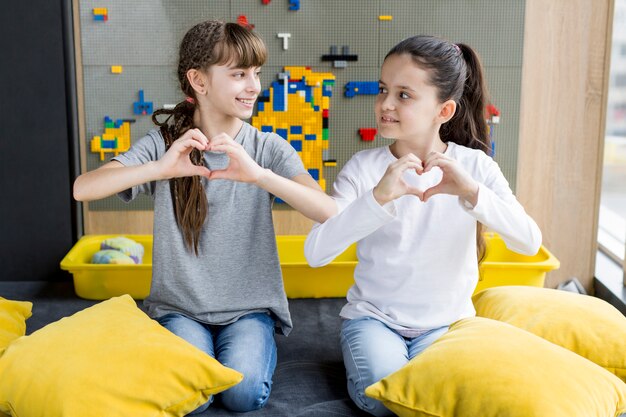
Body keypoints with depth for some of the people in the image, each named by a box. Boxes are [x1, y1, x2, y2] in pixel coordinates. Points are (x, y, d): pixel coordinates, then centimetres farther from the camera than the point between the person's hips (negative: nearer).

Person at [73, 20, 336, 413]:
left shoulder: (269, 148, -5)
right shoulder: (165, 143, -5)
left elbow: (329, 212, -21)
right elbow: (83, 189, -18)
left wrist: (258, 174, -35)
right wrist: (159, 169, -33)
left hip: (250, 307, 0)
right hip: (180, 307, 0)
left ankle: (258, 343, 9)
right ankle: (194, 343, 9)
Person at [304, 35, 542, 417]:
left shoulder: (475, 166, -6)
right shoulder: (364, 167, -9)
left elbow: (529, 242, -18)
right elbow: (316, 253, -20)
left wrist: (471, 191, -34)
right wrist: (378, 197, -34)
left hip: (446, 320, 1)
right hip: (374, 315, 0)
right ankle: (365, 351, 3)